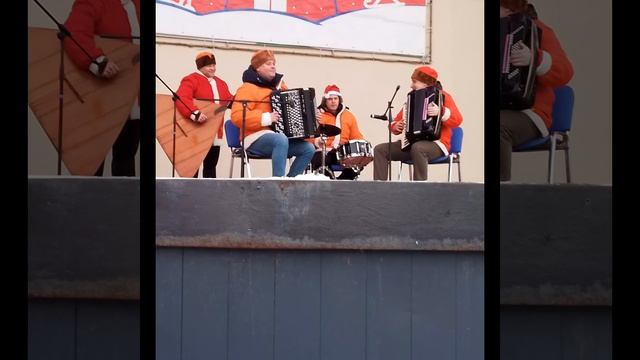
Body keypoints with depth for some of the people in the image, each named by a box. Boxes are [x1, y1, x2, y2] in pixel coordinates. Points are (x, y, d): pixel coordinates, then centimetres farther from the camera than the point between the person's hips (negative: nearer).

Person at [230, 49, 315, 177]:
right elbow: (237, 116, -20)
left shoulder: (277, 85, 17)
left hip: (279, 136, 8)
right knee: (281, 140, -37)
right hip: (257, 138, -8)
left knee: (308, 149, -7)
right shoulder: (248, 88, -7)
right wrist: (265, 119, -26)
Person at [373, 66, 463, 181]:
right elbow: (397, 120, 26)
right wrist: (395, 126, 2)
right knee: (380, 149, -8)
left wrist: (441, 112, -34)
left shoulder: (442, 96, -1)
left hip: (436, 144, -7)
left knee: (417, 148, -41)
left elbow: (457, 120, -16)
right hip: (410, 144, 7)